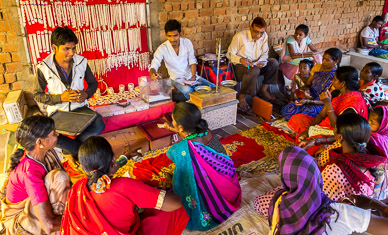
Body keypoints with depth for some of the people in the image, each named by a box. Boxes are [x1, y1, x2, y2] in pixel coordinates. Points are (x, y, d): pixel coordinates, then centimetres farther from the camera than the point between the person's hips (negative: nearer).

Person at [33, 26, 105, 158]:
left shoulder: (81, 62, -2)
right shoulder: (43, 68, -8)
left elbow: (93, 83, 12)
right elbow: (37, 95, -1)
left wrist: (86, 94, -11)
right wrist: (60, 98, -18)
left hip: (80, 107, 2)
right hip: (57, 110, -1)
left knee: (99, 125, -29)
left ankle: (69, 147, -7)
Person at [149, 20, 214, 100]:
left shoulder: (187, 42, -4)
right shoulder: (162, 49, -13)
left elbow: (192, 61, 0)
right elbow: (153, 66, -20)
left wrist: (193, 77, -17)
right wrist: (153, 74, -45)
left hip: (191, 76, 3)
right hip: (177, 79, -3)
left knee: (213, 87, -15)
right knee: (189, 91, -35)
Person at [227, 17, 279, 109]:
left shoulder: (264, 36, -4)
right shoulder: (240, 36, -19)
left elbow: (265, 53, 4)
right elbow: (230, 54, -14)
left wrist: (262, 61, -20)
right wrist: (241, 60, -33)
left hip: (256, 64, 6)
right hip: (240, 65, -6)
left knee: (274, 62, -14)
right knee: (254, 70, -36)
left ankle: (264, 89, 1)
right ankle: (241, 97, -23)